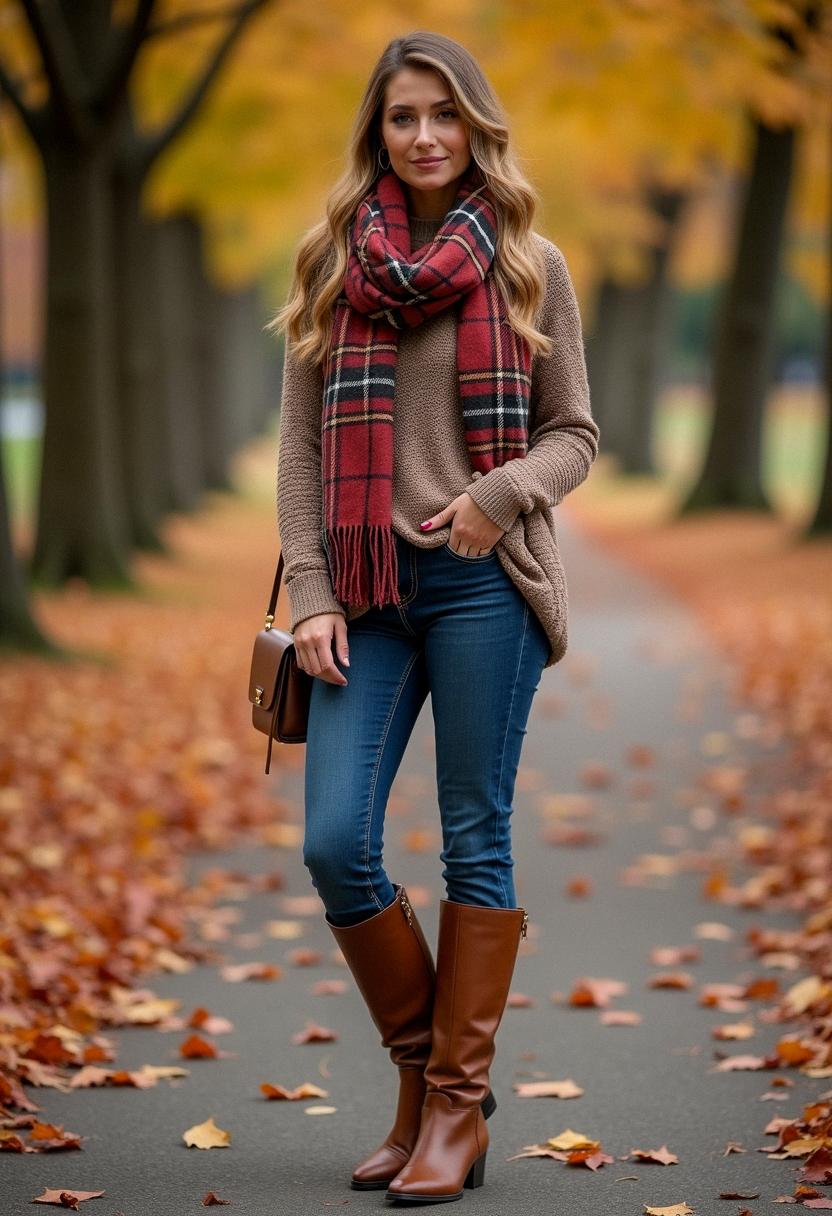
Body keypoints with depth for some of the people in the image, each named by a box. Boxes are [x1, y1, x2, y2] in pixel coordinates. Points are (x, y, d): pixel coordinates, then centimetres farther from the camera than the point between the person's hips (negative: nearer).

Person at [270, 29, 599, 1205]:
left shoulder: (529, 266, 5)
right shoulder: (331, 264, 9)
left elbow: (575, 434, 7)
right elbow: (301, 445, 7)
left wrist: (502, 493, -13)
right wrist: (311, 596, -2)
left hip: (485, 582, -2)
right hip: (370, 591, 2)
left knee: (476, 843, 1)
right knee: (334, 844, -5)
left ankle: (459, 1108, 10)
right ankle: (422, 1070, 16)